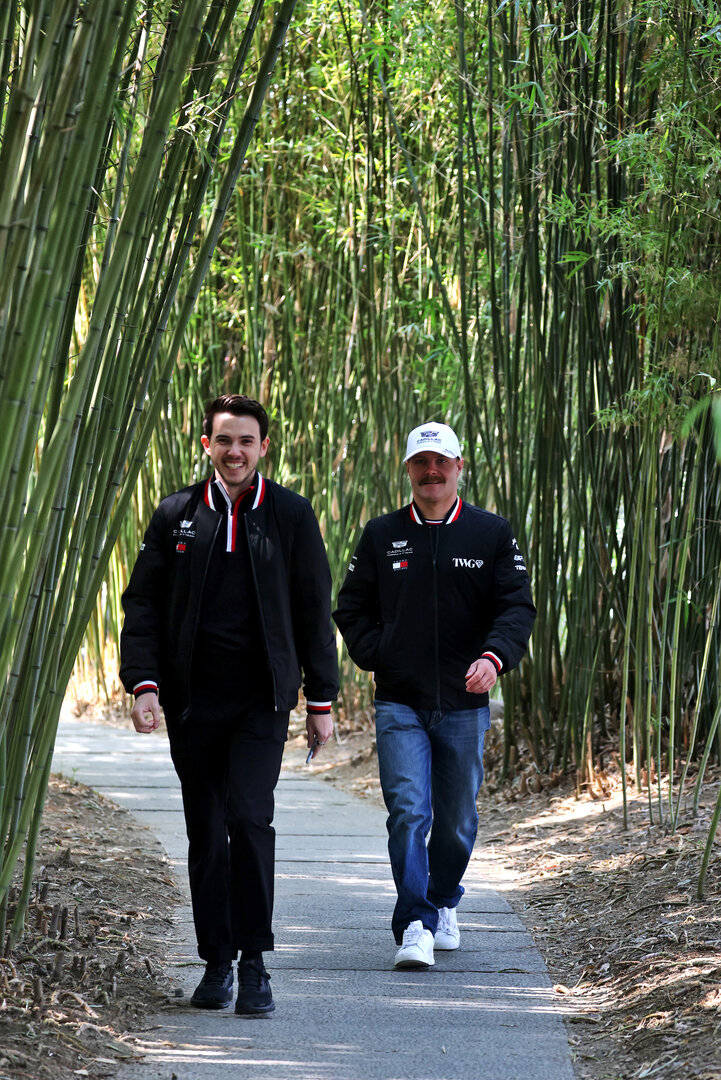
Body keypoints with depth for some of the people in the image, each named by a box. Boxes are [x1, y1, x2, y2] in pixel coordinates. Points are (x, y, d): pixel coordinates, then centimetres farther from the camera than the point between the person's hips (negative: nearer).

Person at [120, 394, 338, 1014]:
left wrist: (321, 702, 4)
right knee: (205, 832, 6)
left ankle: (254, 964, -10)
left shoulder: (291, 515, 4)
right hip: (192, 700, 2)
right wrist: (143, 683, -7)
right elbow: (143, 605, 6)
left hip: (262, 699, -2)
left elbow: (314, 612, 7)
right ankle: (217, 963, 17)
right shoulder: (176, 516, 7)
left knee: (250, 817, -16)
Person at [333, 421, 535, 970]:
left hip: (464, 705, 1)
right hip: (399, 704, -1)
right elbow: (352, 609, 14)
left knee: (456, 820, 10)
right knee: (408, 812, -14)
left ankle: (443, 904, 35)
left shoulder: (492, 534, 4)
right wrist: (376, 658, -2)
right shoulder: (381, 535, 7)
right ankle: (414, 925, -14)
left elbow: (517, 606, -2)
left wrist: (494, 656, -20)